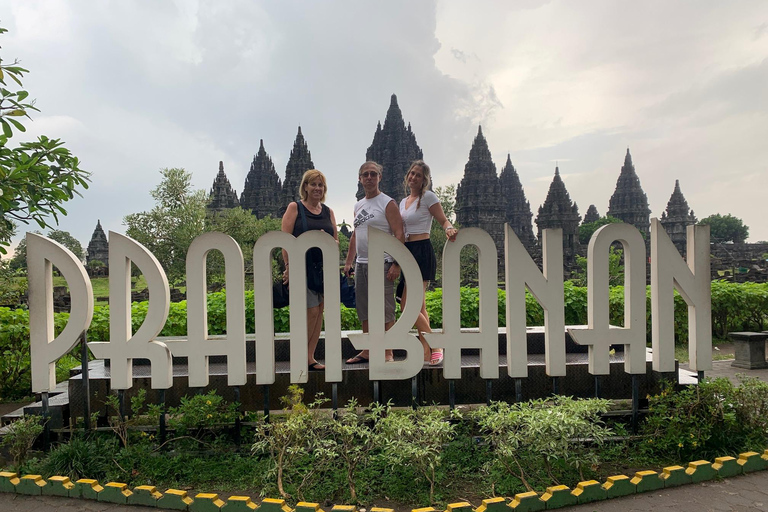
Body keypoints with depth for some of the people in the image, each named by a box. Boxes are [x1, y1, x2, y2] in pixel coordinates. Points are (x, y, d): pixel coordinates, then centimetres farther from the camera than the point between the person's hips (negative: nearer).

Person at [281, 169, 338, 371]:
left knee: (319, 312, 5)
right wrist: (289, 267, -14)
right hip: (302, 267, -5)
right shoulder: (294, 208, 1)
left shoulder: (328, 211, 14)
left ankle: (310, 358, 14)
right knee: (311, 311, -9)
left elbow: (336, 239, 15)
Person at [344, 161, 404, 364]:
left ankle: (388, 354, 3)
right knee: (365, 312, 12)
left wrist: (396, 264, -20)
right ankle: (367, 351, 22)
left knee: (386, 311, -4)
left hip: (381, 264, -7)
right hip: (361, 264, 7)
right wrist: (348, 261, 15)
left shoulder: (387, 203, -5)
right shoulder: (358, 206, 17)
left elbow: (399, 235, -11)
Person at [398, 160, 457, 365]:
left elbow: (444, 221, -6)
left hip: (422, 251, -8)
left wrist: (449, 229, -28)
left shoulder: (428, 197, -3)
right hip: (407, 252, 8)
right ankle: (427, 352, 14)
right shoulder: (403, 201, 18)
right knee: (418, 305, 8)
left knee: (407, 305, -12)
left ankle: (434, 347, 1)